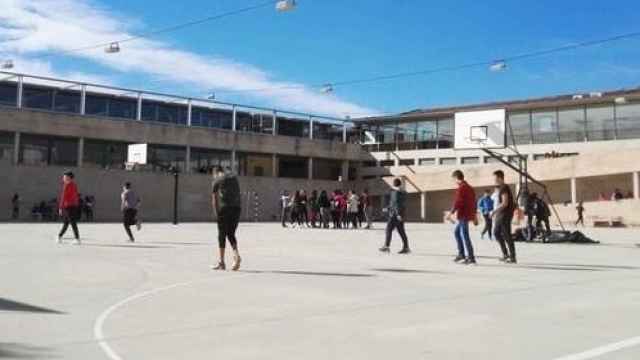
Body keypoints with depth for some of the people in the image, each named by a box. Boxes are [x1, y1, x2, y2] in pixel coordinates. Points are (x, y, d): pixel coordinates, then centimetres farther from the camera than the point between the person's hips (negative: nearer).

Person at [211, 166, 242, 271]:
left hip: (224, 208, -4)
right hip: (237, 207, 4)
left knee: (222, 235, 4)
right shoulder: (234, 177, 19)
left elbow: (214, 199, 3)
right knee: (231, 234, 14)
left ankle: (221, 263, 7)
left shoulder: (217, 181, 5)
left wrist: (217, 213, 9)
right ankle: (236, 256, -7)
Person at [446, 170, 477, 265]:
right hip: (469, 214, 10)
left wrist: (451, 213, -17)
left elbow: (457, 202, -21)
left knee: (465, 236, -6)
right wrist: (474, 216, 25)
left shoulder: (460, 188, -12)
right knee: (456, 232, 20)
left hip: (463, 215, -10)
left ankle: (471, 258, -6)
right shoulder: (470, 187, 16)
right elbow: (474, 202, 20)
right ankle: (461, 254, 21)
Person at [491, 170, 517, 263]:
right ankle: (505, 254, 19)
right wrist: (496, 213, 19)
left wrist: (494, 211, -17)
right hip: (500, 215, 10)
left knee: (507, 236, -5)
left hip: (505, 214, -10)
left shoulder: (504, 188, -15)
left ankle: (513, 257, 1)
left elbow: (505, 203, -22)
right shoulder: (500, 188, 15)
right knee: (496, 233, 13)